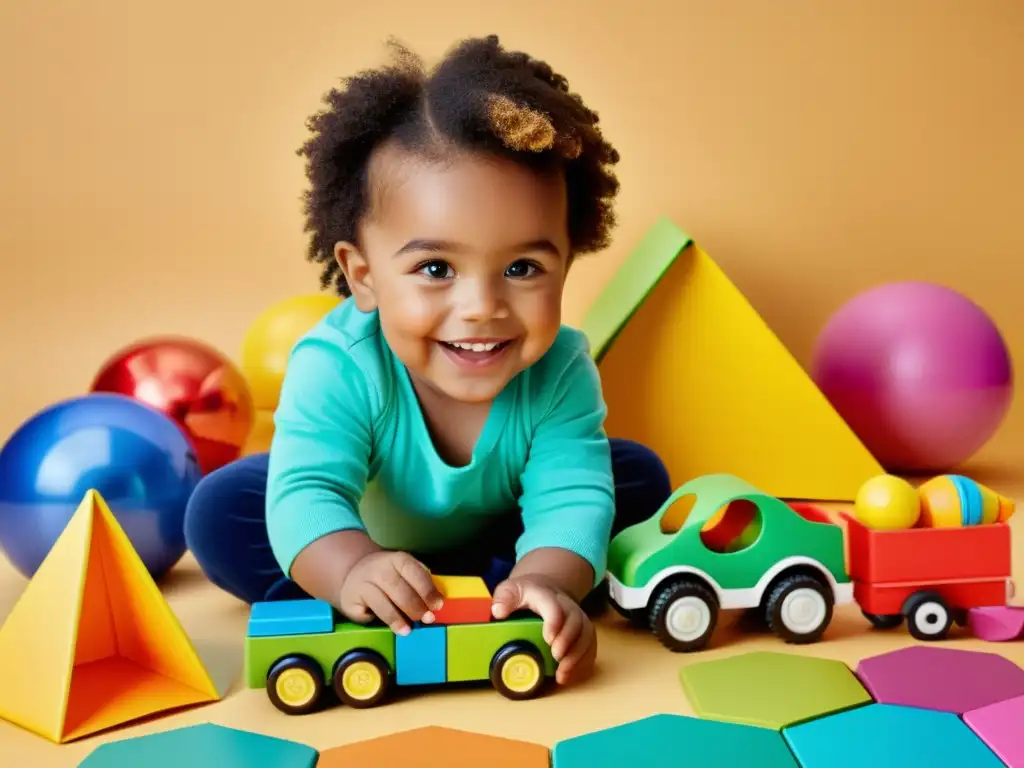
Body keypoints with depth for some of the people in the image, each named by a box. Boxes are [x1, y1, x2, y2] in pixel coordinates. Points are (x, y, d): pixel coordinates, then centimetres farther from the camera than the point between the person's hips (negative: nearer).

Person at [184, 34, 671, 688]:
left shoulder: (560, 371, -29)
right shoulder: (336, 368, -35)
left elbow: (571, 498, -35)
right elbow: (307, 493, -42)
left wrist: (542, 581, -56)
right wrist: (353, 571, -63)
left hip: (497, 543, 2)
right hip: (365, 540, -1)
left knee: (640, 476, -15)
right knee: (220, 509, -19)